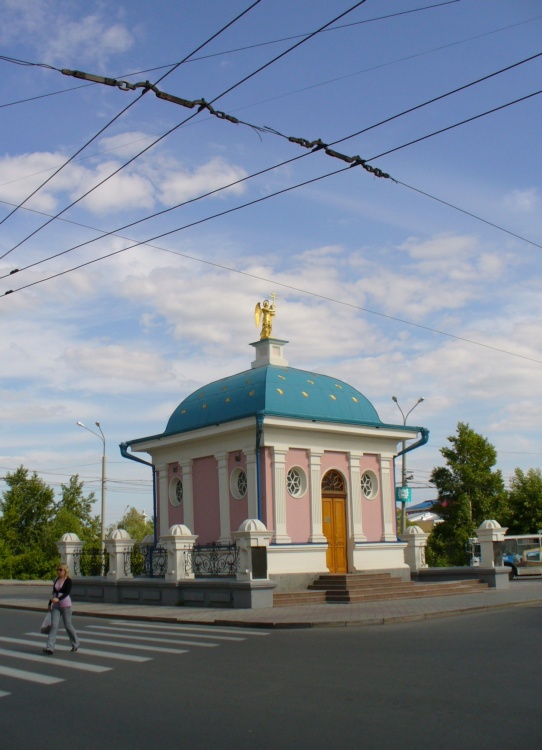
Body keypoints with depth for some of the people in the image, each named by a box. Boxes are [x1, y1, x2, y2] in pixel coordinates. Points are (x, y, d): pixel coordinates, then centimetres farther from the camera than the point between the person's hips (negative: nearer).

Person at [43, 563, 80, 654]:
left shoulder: (68, 581, -8)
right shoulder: (56, 580, 10)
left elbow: (67, 593, -21)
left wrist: (58, 599, -36)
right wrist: (50, 603, 23)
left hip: (65, 605, -5)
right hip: (56, 606, 5)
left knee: (68, 625, 5)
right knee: (54, 625, -7)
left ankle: (75, 643, 25)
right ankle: (50, 647, -13)